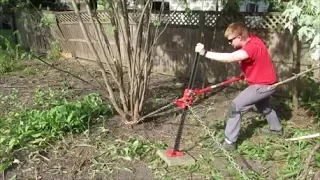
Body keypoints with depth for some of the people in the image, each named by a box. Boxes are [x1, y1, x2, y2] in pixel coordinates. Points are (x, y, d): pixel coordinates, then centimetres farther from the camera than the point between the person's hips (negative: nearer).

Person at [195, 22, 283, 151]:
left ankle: (229, 142, -10)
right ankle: (276, 128, 56)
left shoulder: (252, 46, -32)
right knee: (263, 106, 33)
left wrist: (205, 53, -48)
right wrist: (246, 73, 4)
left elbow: (230, 58, -47)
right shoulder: (250, 39, -2)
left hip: (263, 85, -10)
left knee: (235, 106, -14)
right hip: (266, 82, 10)